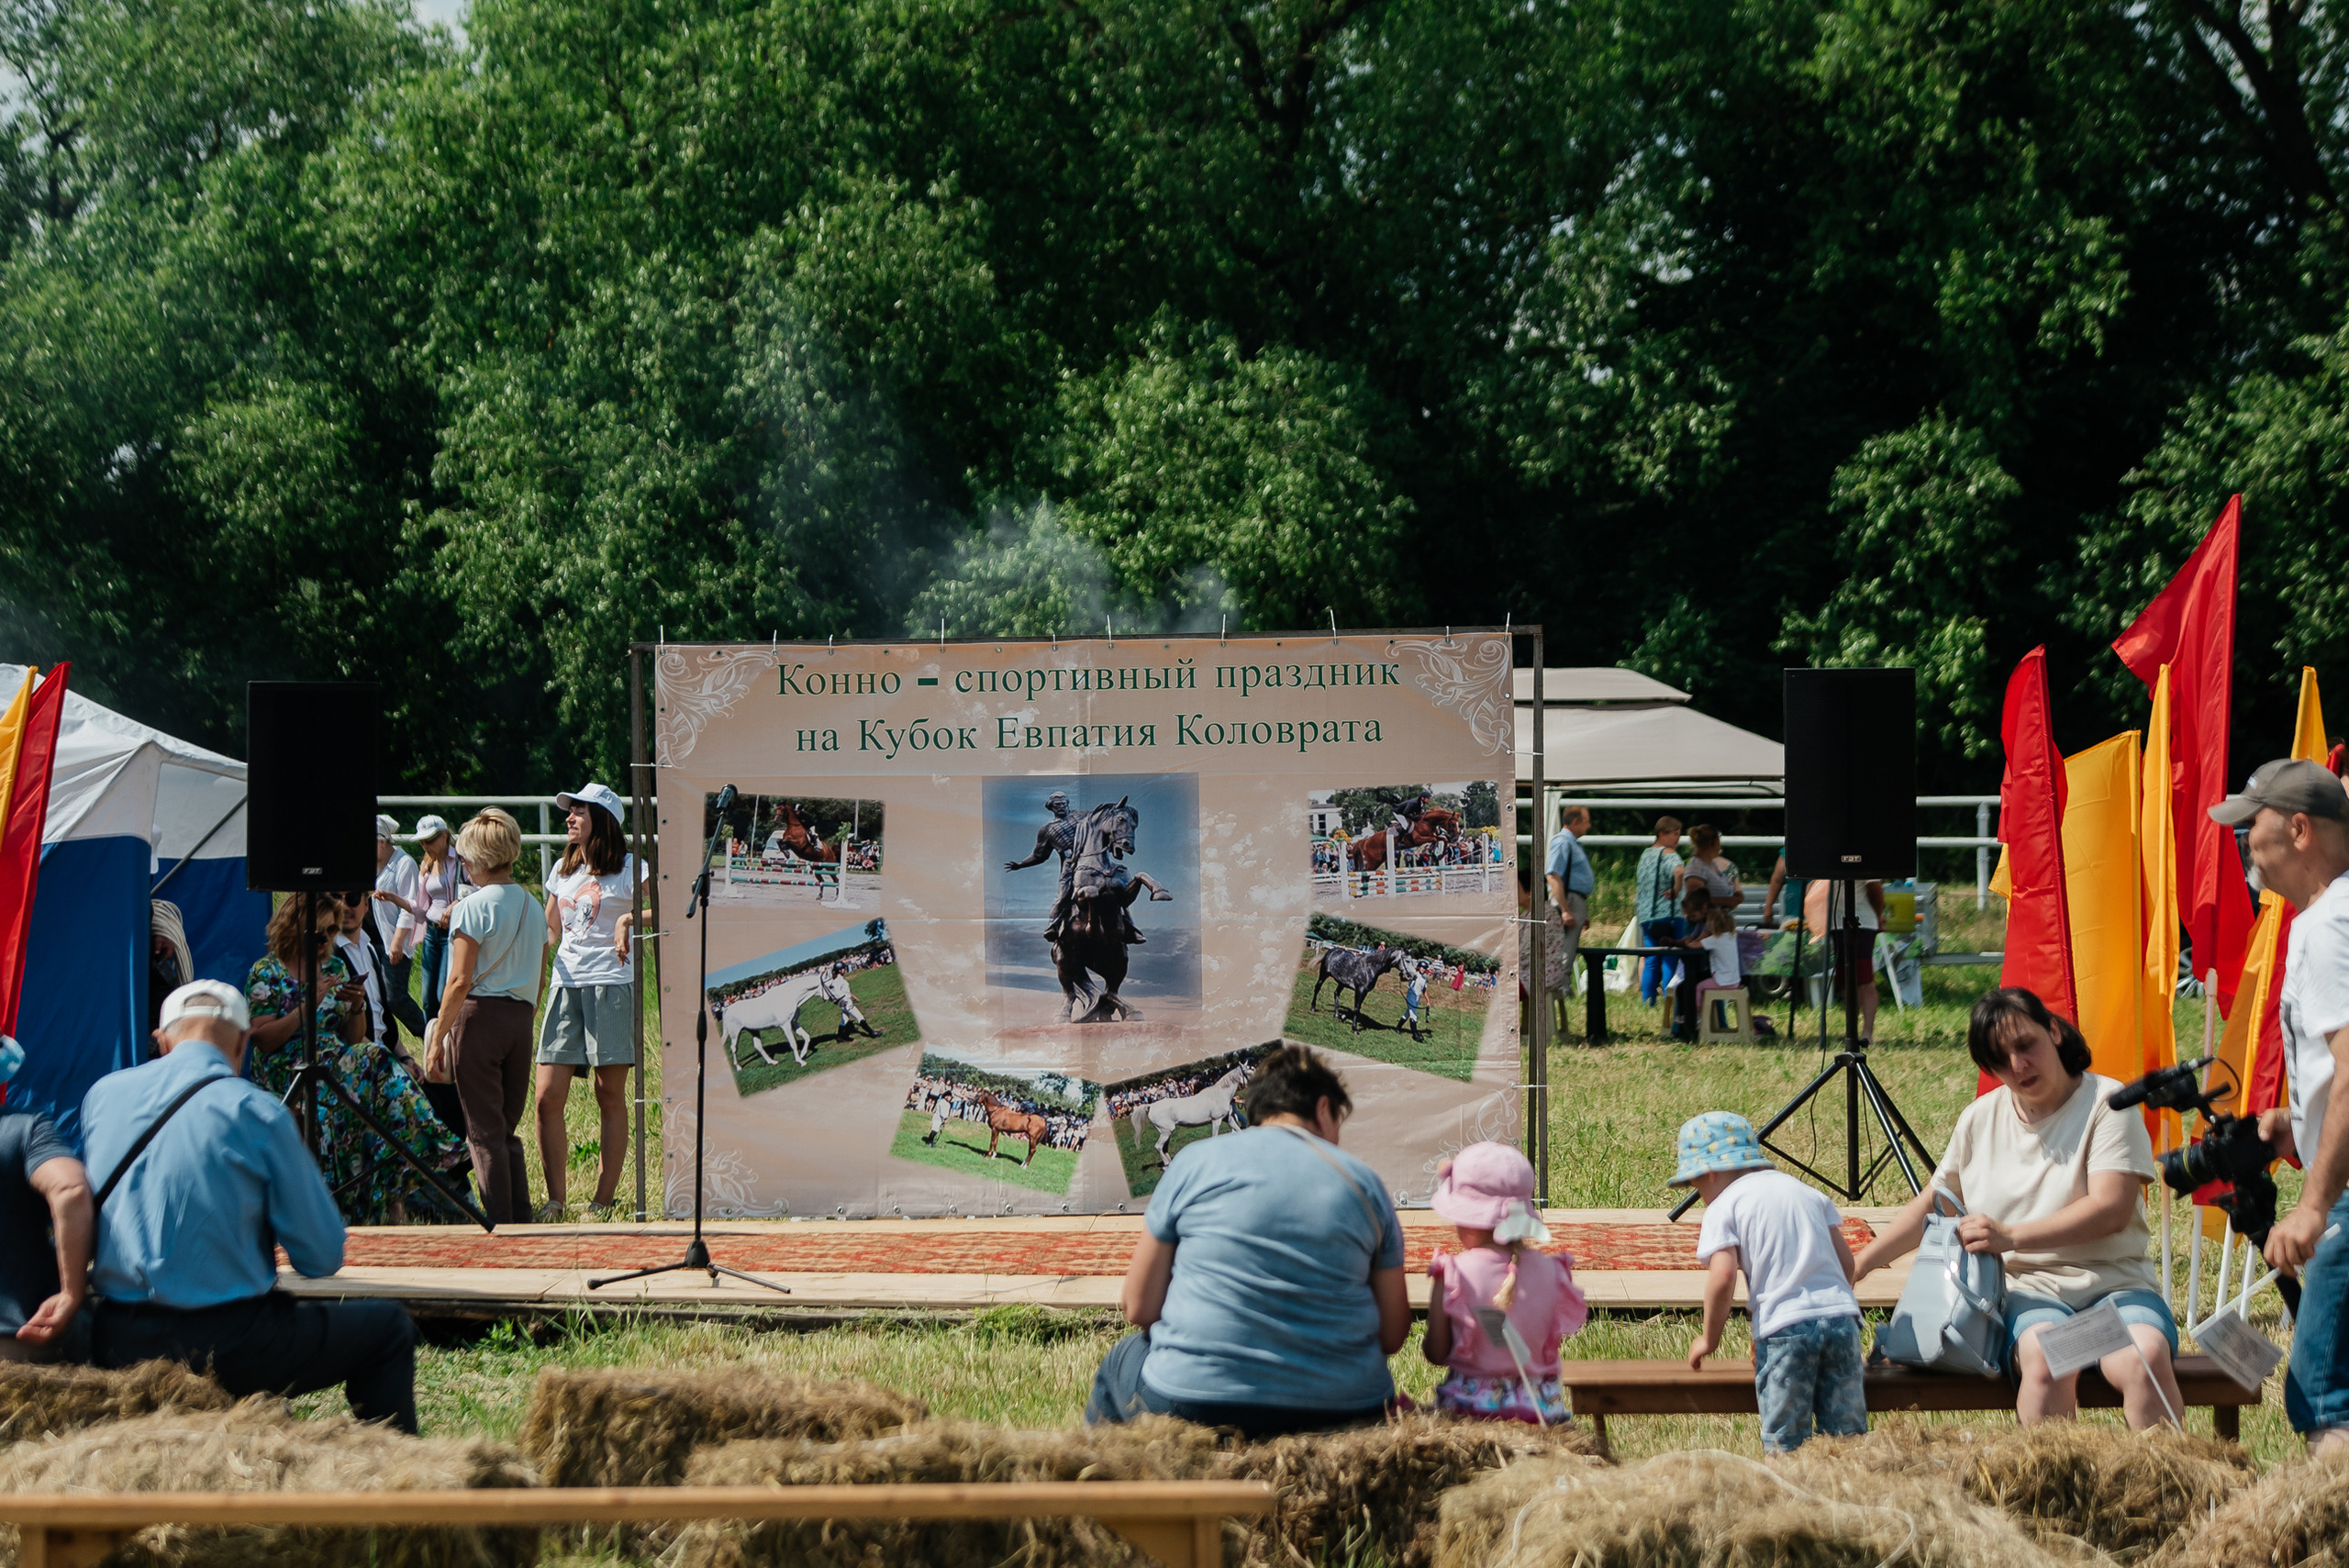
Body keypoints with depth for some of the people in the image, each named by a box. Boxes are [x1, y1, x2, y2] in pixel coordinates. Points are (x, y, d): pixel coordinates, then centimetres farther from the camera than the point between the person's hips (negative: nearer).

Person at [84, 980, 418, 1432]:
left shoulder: (101, 1094, 4)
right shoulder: (257, 1113, -12)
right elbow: (322, 1259, -6)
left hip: (114, 1344, 6)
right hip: (223, 1350, -6)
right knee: (389, 1327, 13)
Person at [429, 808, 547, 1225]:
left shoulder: (473, 906, -9)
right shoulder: (534, 907, 11)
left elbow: (461, 981, -14)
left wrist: (438, 1038, -9)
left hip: (479, 1017, -6)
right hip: (520, 1019, 6)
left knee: (484, 1132, -2)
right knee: (507, 1129, 13)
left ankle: (497, 1224, -4)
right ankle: (521, 1219, 9)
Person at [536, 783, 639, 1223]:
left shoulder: (628, 869, 0)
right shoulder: (563, 870, 18)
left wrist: (629, 919, -22)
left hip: (610, 986, -5)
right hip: (565, 985, 5)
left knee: (610, 1096, -2)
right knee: (547, 1098, -4)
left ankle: (604, 1200, 2)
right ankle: (556, 1201, 2)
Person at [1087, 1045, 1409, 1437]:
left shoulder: (1195, 1161, 1)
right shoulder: (1364, 1183, 5)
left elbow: (1139, 1308, 2)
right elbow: (1393, 1335, 7)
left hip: (1194, 1405, -1)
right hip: (1342, 1407, 1)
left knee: (1122, 1359, 30)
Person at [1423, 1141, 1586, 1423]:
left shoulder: (1452, 1274, -10)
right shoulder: (1548, 1270, 0)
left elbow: (1437, 1354, -5)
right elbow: (1554, 1341, 8)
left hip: (1469, 1404, -3)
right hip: (1541, 1407, 3)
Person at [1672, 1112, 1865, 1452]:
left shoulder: (1723, 1207, 3)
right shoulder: (1808, 1192, 20)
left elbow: (1723, 1276, -10)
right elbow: (1847, 1264, 18)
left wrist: (1709, 1338, 3)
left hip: (1784, 1326, -5)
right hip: (1841, 1317, 5)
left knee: (1785, 1446, -1)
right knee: (1847, 1435, 4)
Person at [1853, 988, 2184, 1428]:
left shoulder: (2106, 1103, -1)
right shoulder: (1980, 1119, 14)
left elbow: (2111, 1210, -14)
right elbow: (1930, 1206, 26)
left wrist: (2012, 1236, -22)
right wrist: (1854, 1267, 19)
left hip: (2115, 1281, -2)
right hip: (2029, 1289, 2)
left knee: (2146, 1358, -36)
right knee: (2046, 1359, -35)